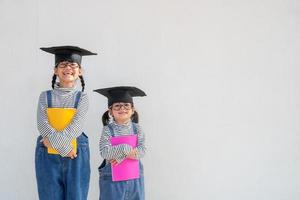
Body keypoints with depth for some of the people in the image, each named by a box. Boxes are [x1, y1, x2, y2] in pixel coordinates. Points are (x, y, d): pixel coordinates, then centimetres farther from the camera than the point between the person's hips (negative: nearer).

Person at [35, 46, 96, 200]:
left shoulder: (82, 98, 2)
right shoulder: (45, 96, 5)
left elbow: (76, 126, -10)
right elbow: (42, 124, -6)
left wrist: (53, 139, -20)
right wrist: (64, 147, -17)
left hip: (76, 155, 0)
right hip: (48, 156, 1)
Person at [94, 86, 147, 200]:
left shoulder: (137, 129, 1)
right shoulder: (108, 130, -6)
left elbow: (142, 151, -8)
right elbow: (104, 152, -17)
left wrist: (120, 155, -17)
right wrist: (124, 149, -24)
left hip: (135, 177, 3)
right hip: (112, 178, -3)